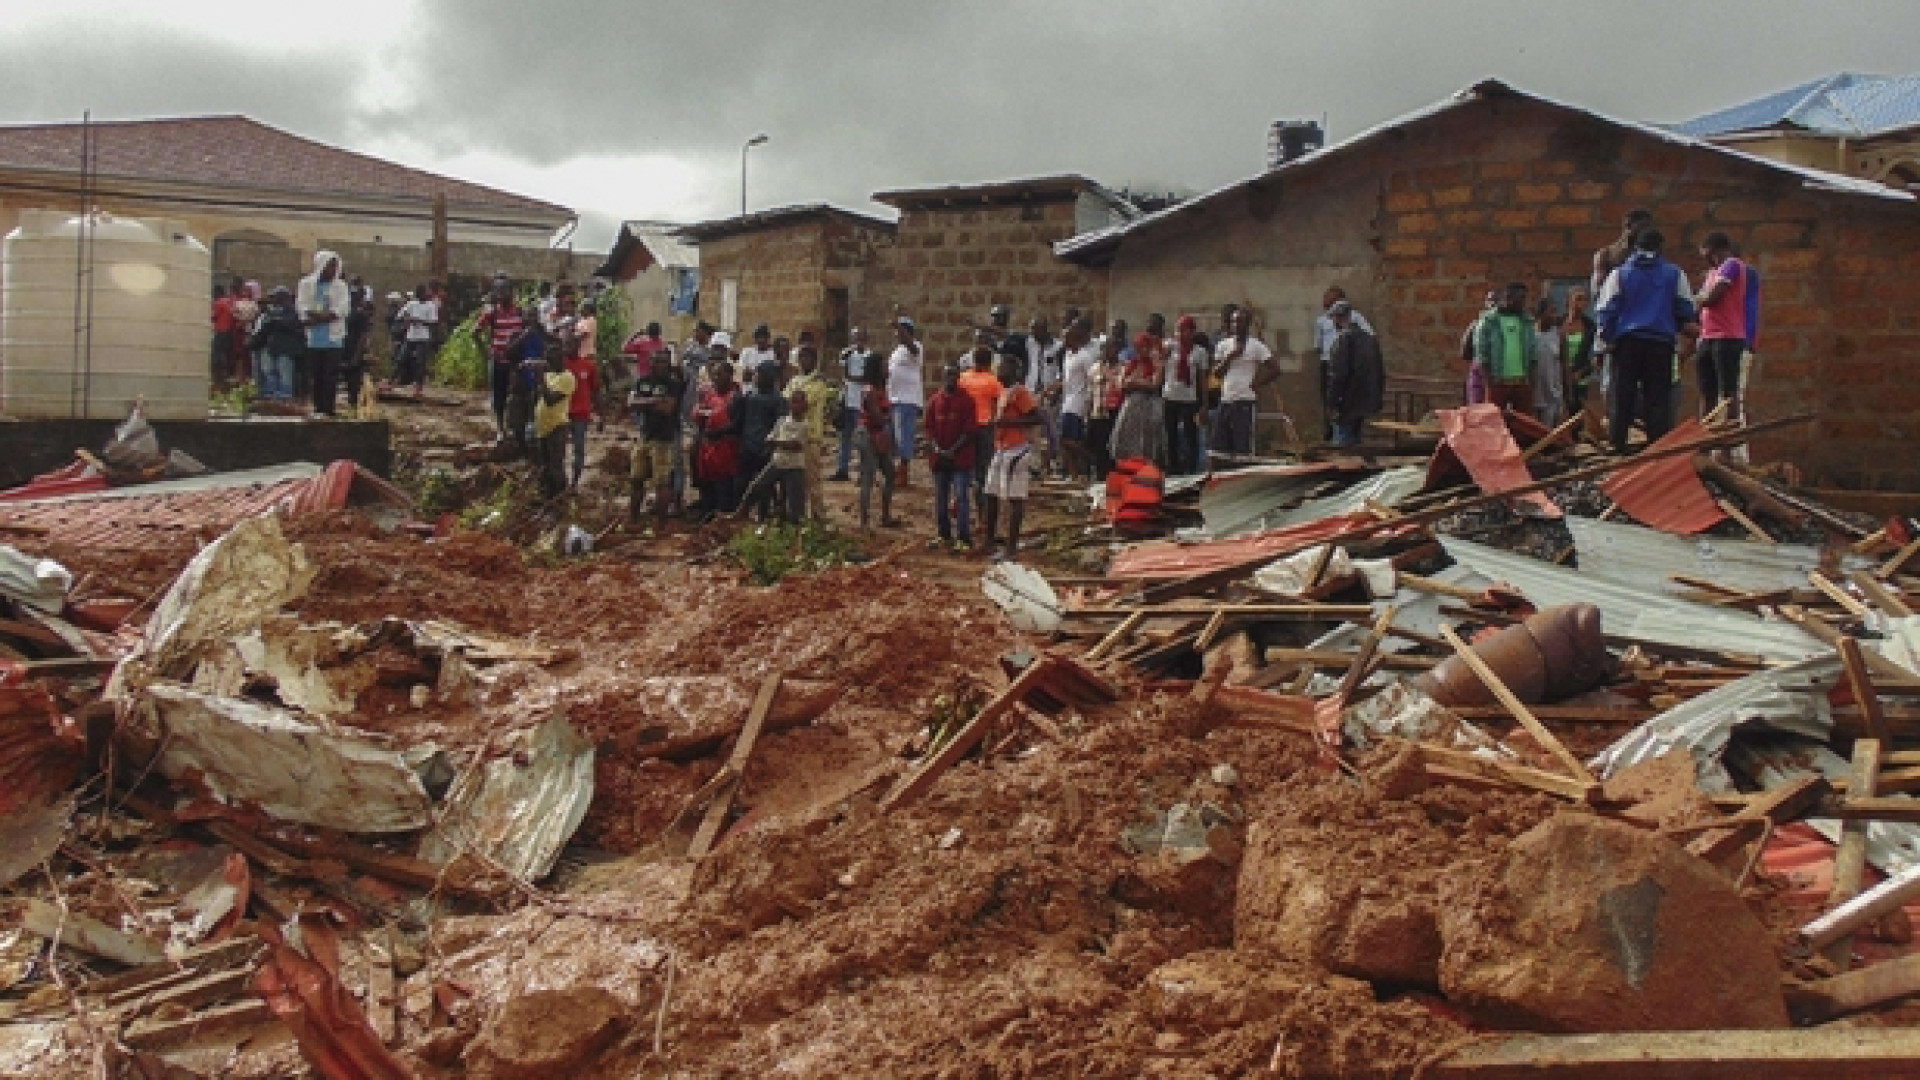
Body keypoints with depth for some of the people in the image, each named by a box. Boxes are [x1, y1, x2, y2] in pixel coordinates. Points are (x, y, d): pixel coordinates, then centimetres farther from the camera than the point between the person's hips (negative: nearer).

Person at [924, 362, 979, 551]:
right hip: (939, 456, 5)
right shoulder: (935, 401, 8)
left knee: (962, 497, -8)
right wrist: (936, 448, -7)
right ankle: (944, 535, 21)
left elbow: (970, 430, -8)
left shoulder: (967, 400, -5)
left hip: (961, 457, -5)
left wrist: (953, 451, -13)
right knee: (941, 498, 11)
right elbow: (929, 427, 10)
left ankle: (965, 539, -6)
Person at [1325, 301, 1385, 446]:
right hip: (1365, 404, 8)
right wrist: (1378, 400, 20)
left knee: (1342, 443, -5)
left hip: (1347, 404, -8)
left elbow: (1337, 375, -19)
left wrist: (1332, 403, -17)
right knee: (1356, 440, 16)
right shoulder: (1370, 338, 12)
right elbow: (1380, 372, 17)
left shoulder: (1343, 339, -14)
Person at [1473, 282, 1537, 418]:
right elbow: (1481, 353, -5)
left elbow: (1532, 354, 12)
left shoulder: (1527, 322, 12)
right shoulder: (1488, 321, -3)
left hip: (1523, 382, 4)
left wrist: (1531, 378, 2)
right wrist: (1489, 378, -11)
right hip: (1497, 381, -4)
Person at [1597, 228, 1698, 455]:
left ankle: (1618, 447, -3)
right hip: (1661, 342, 0)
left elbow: (1607, 309, 2)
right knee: (1657, 399, 2)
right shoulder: (1674, 274, 6)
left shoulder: (1619, 274, 6)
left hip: (1626, 342, 0)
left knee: (1622, 399, 1)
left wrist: (1606, 338, 9)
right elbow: (1686, 310, 11)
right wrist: (1677, 330, 28)